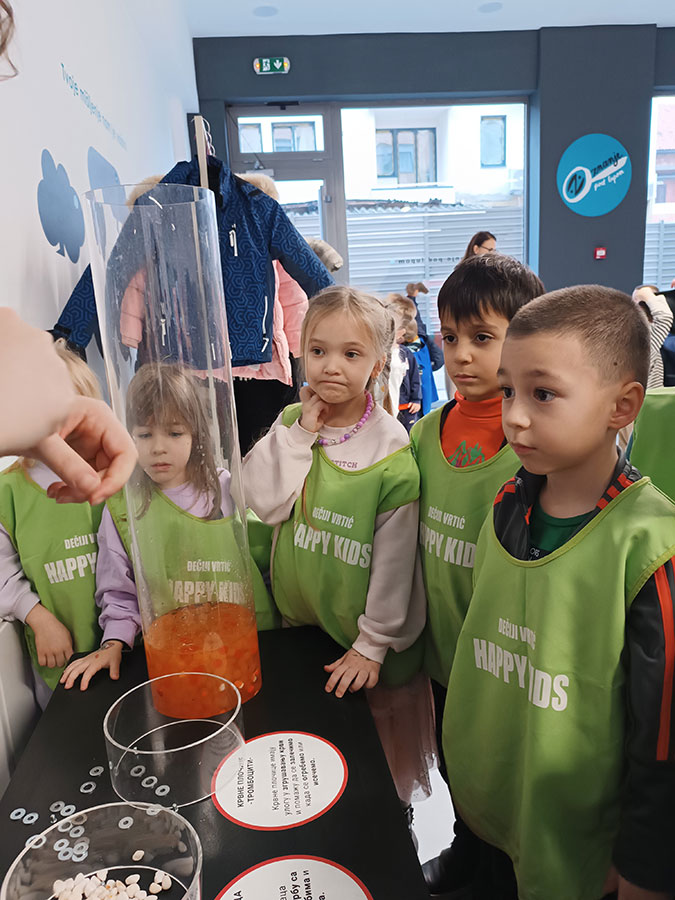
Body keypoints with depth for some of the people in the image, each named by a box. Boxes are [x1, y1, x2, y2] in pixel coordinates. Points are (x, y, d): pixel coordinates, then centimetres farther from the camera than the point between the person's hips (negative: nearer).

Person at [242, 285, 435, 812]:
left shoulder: (391, 451, -18)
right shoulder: (292, 424, -3)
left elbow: (394, 559, -14)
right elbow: (265, 504, -14)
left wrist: (373, 644, -10)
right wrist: (301, 433, -18)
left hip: (363, 637, -3)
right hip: (296, 622, 4)